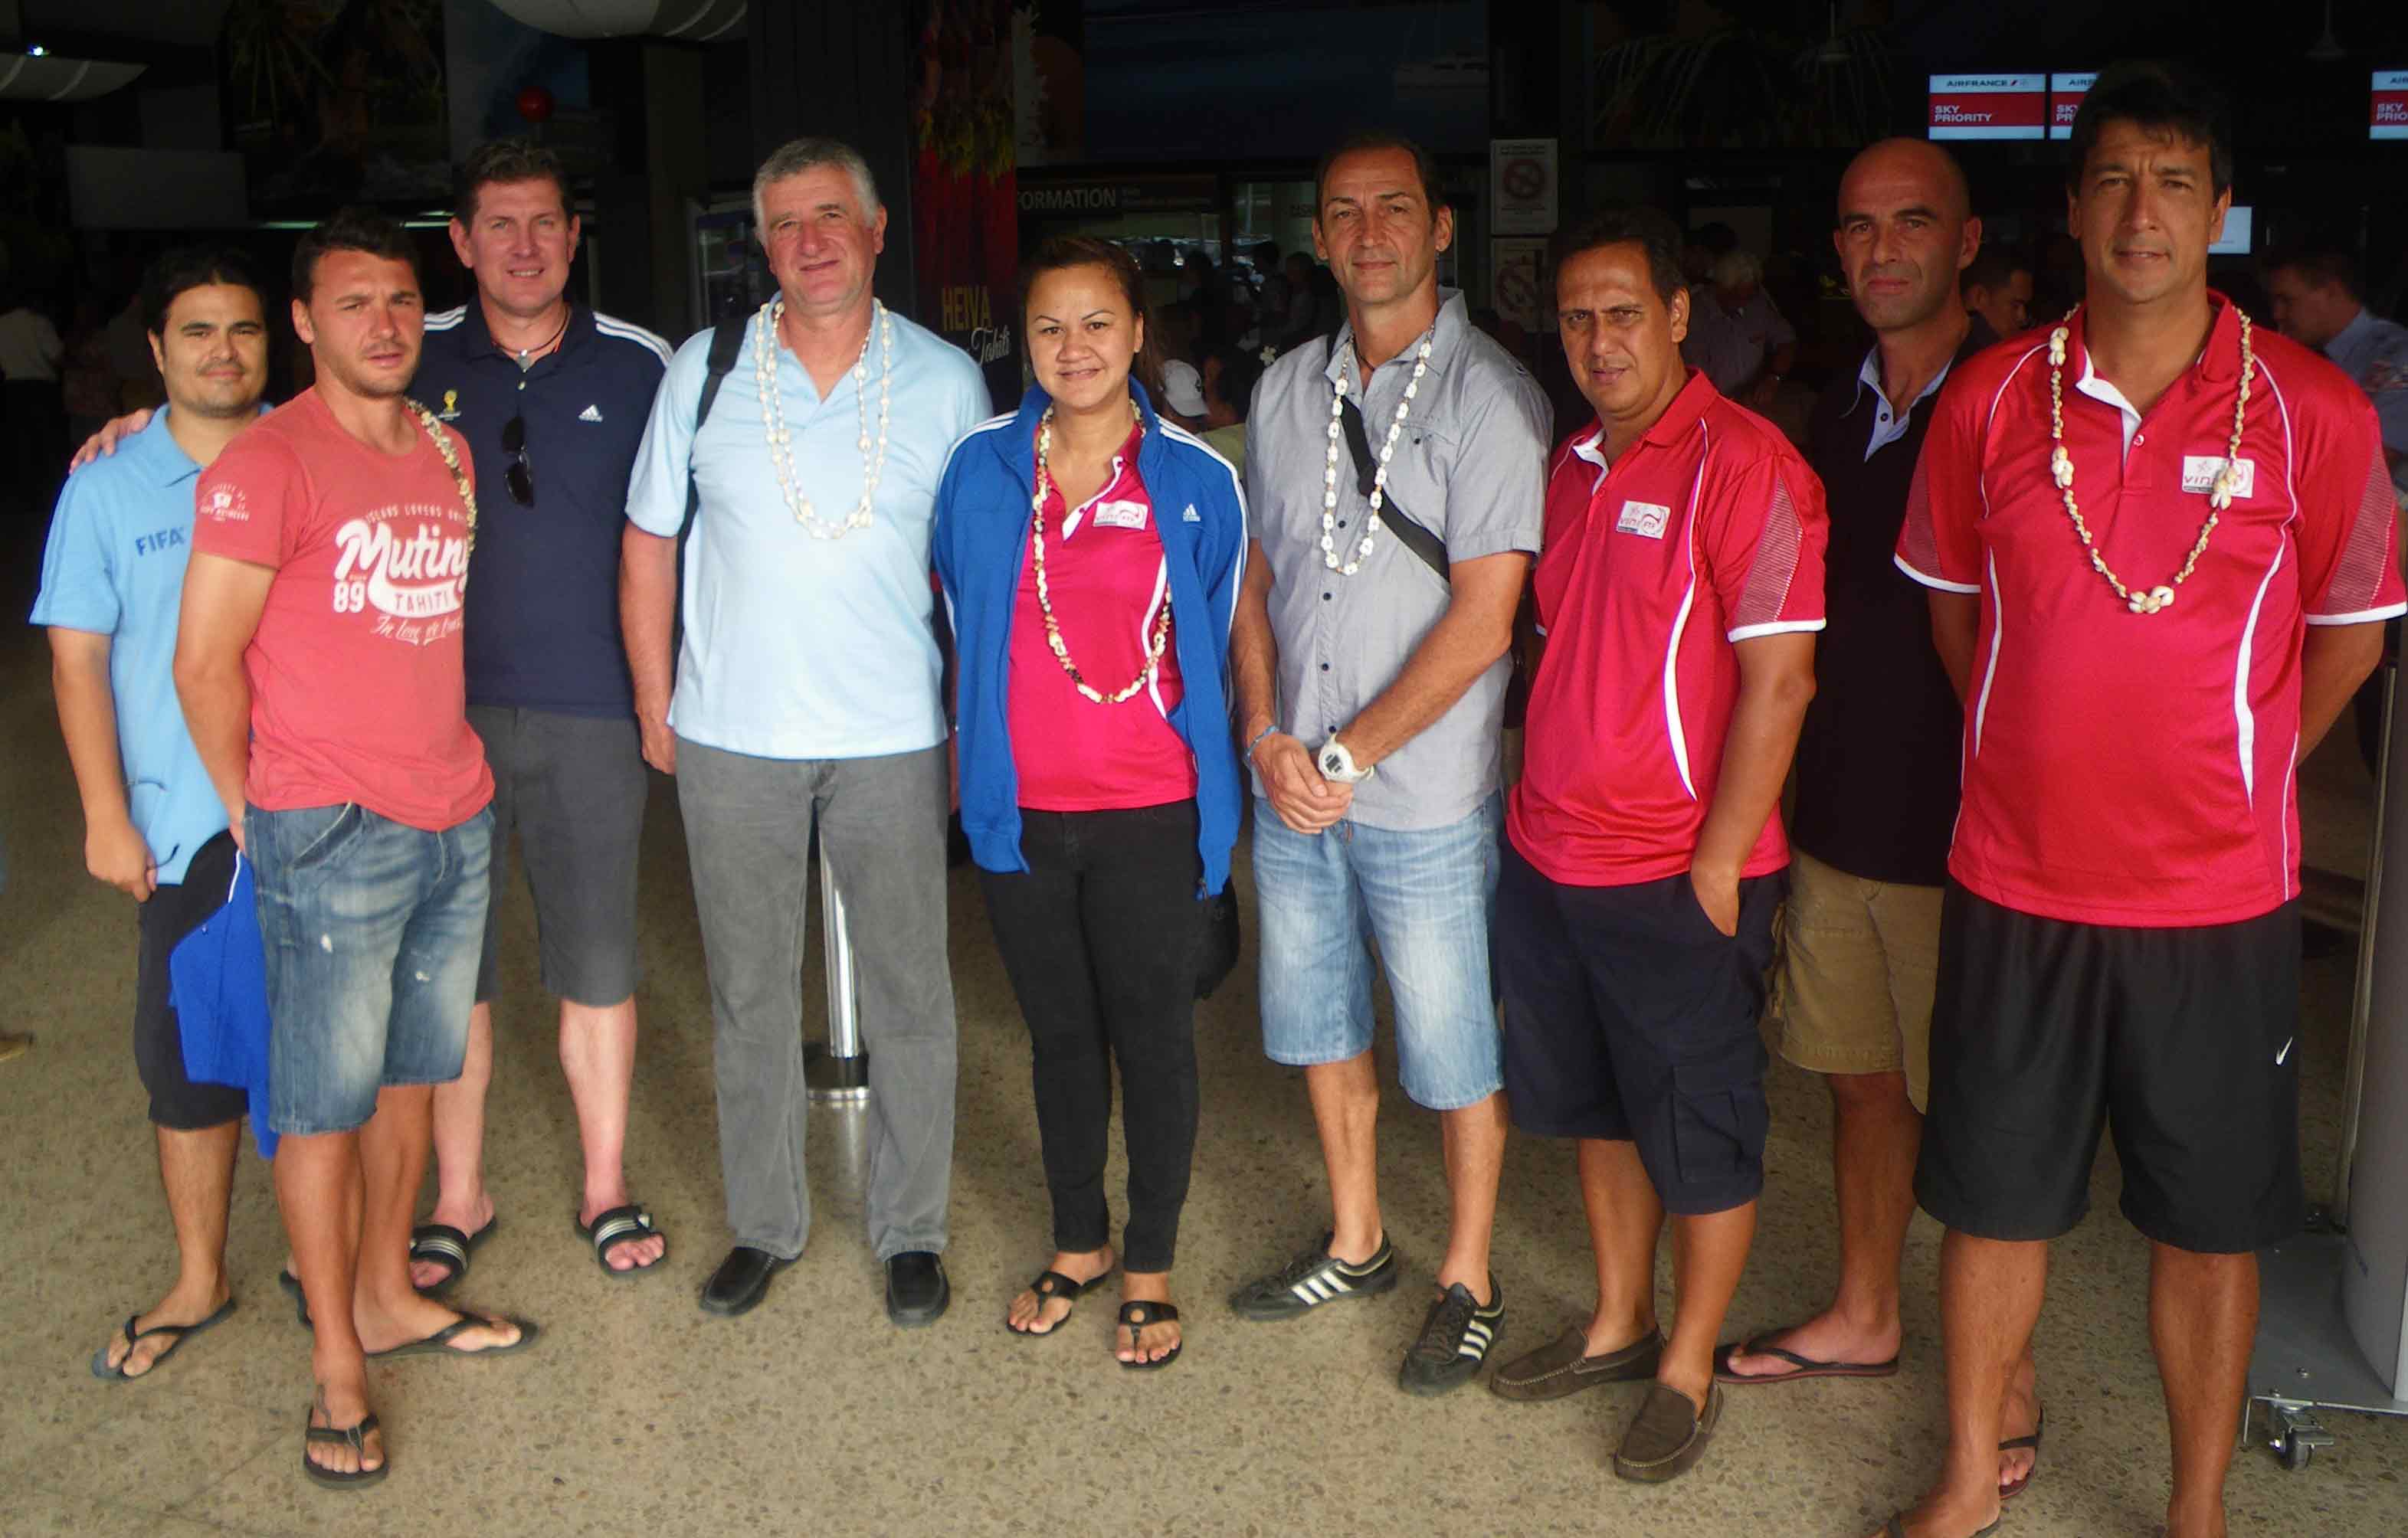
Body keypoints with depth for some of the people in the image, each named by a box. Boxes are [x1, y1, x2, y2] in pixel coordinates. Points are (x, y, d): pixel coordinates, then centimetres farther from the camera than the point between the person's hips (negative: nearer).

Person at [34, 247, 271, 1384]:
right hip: (185, 825, 0)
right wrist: (107, 816, -5)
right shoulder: (110, 487, 0)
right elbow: (78, 660, 0)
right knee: (188, 1055, 7)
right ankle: (199, 1281, 23)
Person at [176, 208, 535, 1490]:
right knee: (323, 1100, 2)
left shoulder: (448, 452, 11)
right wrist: (253, 806, -2)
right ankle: (336, 1364, 13)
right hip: (332, 840, -6)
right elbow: (205, 664, -9)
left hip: (456, 821, 7)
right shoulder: (266, 464, -11)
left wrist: (450, 765, 15)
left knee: (411, 1076, 16)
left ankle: (387, 1298, 31)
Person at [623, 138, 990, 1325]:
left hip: (895, 739, -1)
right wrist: (654, 706, 5)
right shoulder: (702, 372, 1)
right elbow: (648, 546, 9)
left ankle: (911, 1232, 21)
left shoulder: (946, 381, 0)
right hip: (731, 739, 1)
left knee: (909, 991, 5)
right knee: (749, 990, 10)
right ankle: (764, 1226, 26)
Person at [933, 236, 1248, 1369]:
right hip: (1020, 809, 2)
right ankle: (1078, 1242, 35)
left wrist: (1209, 782, 8)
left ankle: (1150, 1268, 25)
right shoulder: (980, 469, 1)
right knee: (1059, 1035, 16)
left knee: (1154, 1040, 8)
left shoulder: (1195, 480, -5)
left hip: (1150, 815, -2)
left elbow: (1214, 645, 5)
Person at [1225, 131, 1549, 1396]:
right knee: (1319, 1019, 18)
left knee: (1456, 1052, 5)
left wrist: (1349, 755, -15)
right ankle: (1356, 1244, 37)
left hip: (1425, 798, -6)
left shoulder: (1488, 396, -10)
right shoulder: (1286, 390, 9)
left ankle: (1468, 1282, 25)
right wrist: (1266, 734, -3)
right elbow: (1255, 580, 11)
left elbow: (1483, 619, -15)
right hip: (1290, 785, 6)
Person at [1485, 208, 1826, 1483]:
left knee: (1701, 1138, 8)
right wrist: (1542, 801, 12)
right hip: (1548, 859, 8)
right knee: (1596, 1110, 20)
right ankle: (1617, 1325, 37)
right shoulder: (1572, 466, 10)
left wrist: (1716, 866, -18)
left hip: (1677, 877, -7)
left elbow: (1778, 679, -18)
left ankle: (1688, 1368, 25)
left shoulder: (1742, 462, -15)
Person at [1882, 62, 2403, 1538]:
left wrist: (2234, 778, 5)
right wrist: (2044, 754, 9)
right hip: (2014, 878, 2)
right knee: (1994, 1194, 13)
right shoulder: (1990, 400, -2)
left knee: (2211, 1220, 11)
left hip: (2217, 896, -1)